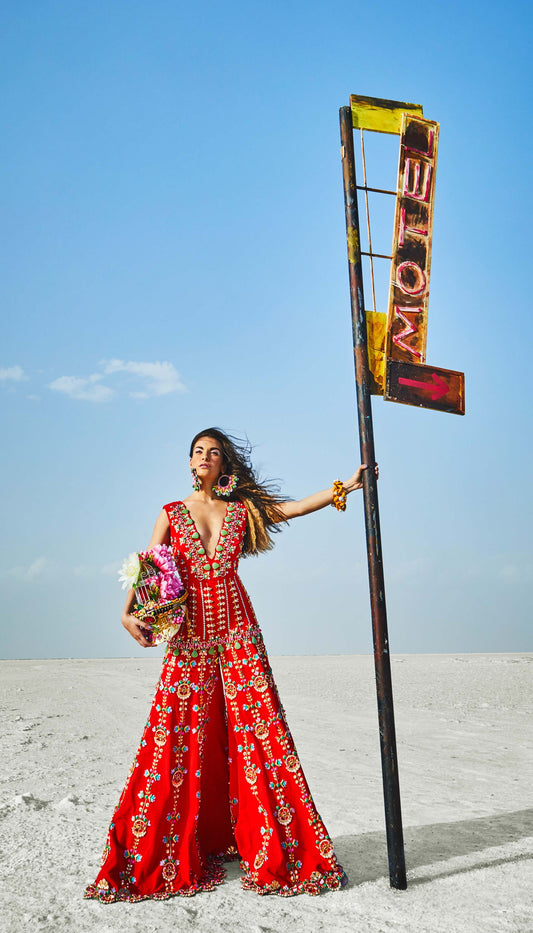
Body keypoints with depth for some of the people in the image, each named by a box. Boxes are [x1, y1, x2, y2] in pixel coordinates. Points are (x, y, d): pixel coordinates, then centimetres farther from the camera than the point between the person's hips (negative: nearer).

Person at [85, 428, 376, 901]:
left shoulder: (241, 508, 11)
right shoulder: (171, 514, 10)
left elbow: (295, 507, 2)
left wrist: (345, 486, -6)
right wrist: (129, 613, -14)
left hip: (237, 629, 0)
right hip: (189, 633, 0)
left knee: (256, 730, -2)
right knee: (180, 738, -2)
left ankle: (274, 849, 8)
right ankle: (168, 856, 12)